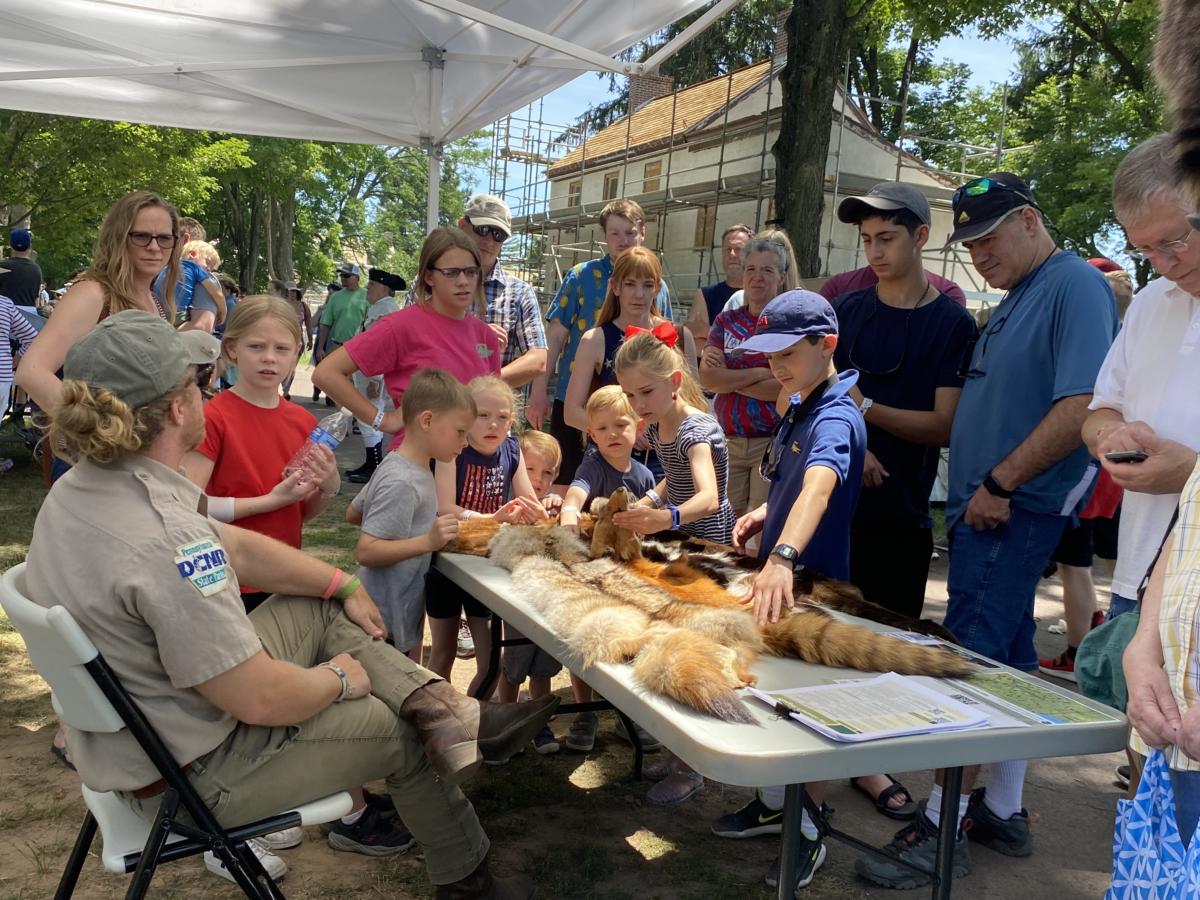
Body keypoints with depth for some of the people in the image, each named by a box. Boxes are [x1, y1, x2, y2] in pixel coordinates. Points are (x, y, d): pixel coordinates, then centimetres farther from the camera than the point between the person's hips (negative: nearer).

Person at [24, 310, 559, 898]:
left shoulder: (82, 488, -5)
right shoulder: (162, 540, -36)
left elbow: (235, 545, 5)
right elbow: (262, 699, -30)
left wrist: (344, 586, 8)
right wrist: (339, 678, -9)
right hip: (194, 774, -9)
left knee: (322, 610, 14)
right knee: (402, 733, 8)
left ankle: (456, 717, 5)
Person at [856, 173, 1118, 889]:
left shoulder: (1076, 286, -11)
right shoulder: (1018, 298, 18)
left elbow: (1081, 408, -22)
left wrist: (999, 483, -19)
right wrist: (983, 489, 12)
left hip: (1014, 509, -10)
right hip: (992, 507, 10)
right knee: (1008, 658, 14)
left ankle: (942, 831, 2)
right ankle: (1003, 811, 26)